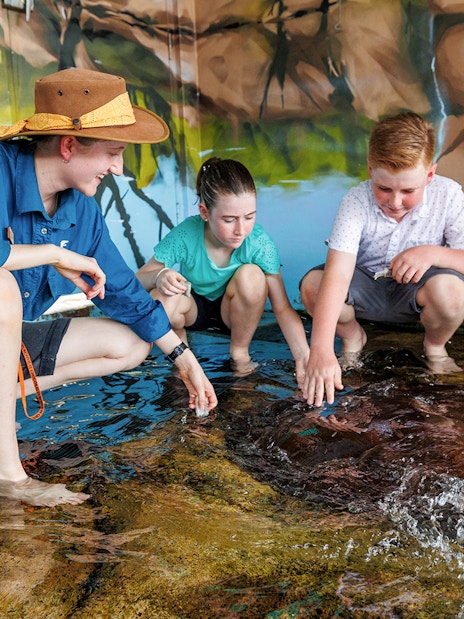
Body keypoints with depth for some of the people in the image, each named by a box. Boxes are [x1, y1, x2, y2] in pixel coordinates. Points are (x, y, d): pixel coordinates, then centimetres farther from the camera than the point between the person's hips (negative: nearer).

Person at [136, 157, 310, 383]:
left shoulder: (260, 243, -27)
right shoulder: (185, 236, -28)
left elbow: (282, 308, -24)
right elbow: (137, 281, -19)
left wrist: (302, 354, -39)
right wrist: (158, 276, -43)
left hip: (233, 312, 1)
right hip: (195, 308, 0)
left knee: (251, 275, -32)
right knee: (161, 299, -34)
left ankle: (240, 352, -6)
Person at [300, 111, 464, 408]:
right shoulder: (357, 201, -24)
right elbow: (338, 274, -36)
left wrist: (433, 253, -34)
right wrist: (321, 351, -46)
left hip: (415, 291, 0)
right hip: (366, 288, 0)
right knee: (312, 284, -28)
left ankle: (435, 345, 2)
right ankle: (352, 336, 6)